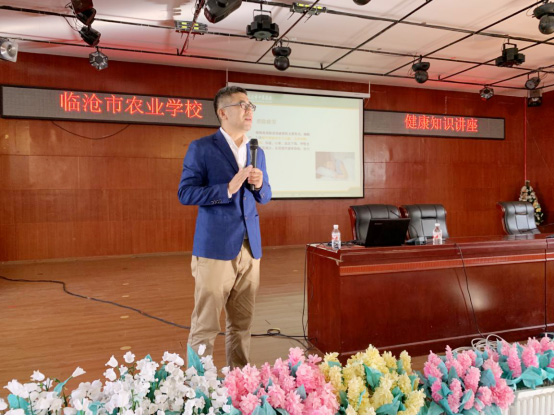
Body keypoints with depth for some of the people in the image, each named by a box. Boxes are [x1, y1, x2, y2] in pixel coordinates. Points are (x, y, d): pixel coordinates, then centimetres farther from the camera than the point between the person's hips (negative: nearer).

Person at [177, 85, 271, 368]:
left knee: (242, 324, 14)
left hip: (250, 249, 5)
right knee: (205, 326, 2)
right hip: (215, 249, -5)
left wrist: (260, 185, -5)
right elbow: (185, 193, -9)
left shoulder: (257, 152, 14)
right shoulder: (201, 148, -3)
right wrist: (228, 189, -20)